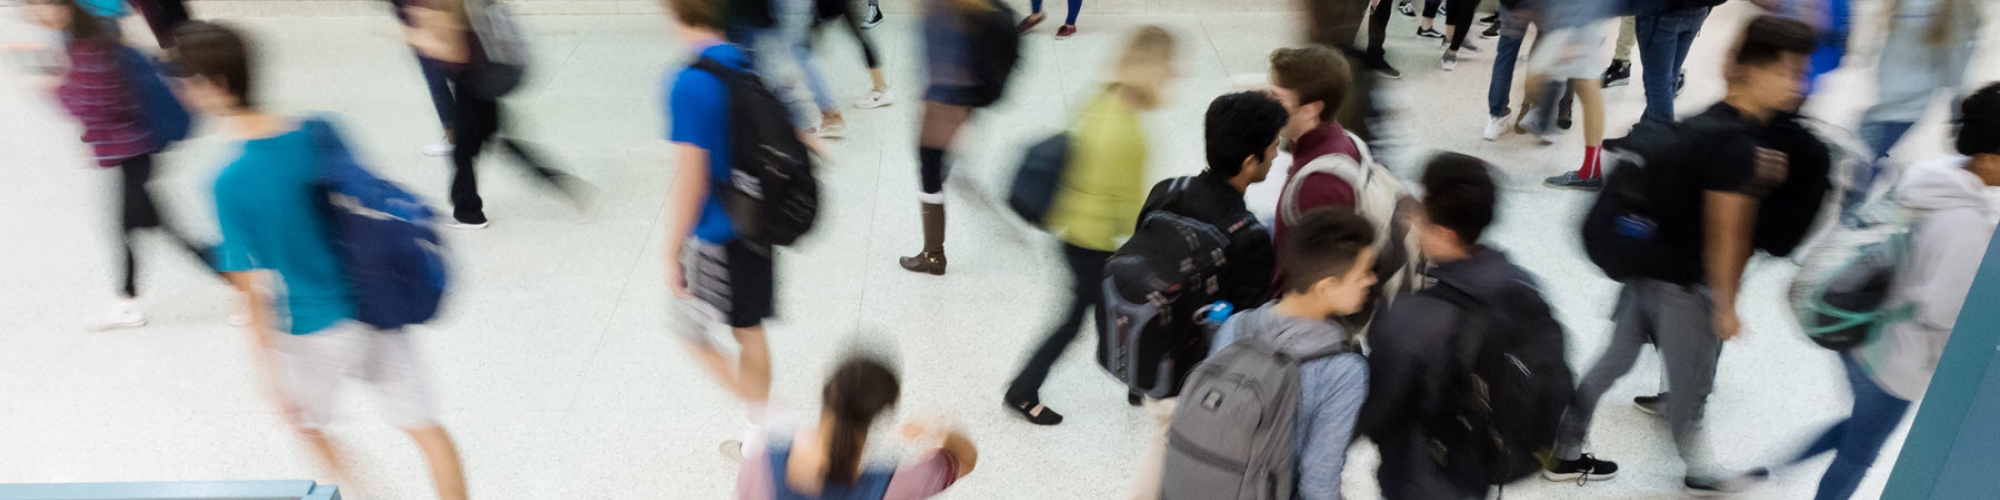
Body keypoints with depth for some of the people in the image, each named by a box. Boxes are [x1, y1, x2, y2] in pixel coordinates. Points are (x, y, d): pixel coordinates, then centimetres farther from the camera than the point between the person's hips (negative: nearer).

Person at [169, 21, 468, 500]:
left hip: (318, 331, -3)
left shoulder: (230, 184, -20)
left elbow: (252, 292, -17)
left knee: (306, 424, 27)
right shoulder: (319, 133, -8)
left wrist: (272, 377, -9)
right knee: (426, 428, 13)